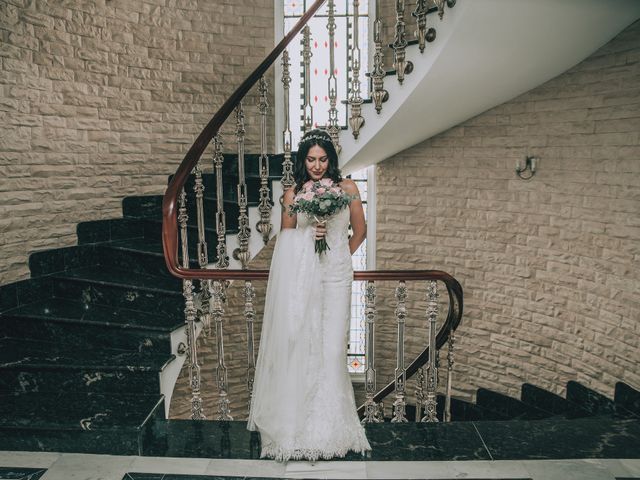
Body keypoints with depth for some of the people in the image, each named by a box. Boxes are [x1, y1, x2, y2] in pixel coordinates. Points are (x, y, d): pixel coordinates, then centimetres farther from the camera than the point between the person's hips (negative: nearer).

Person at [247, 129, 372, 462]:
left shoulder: (347, 188, 7)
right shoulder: (293, 195, 7)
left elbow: (359, 231, 15)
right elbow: (285, 238, 11)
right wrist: (308, 234, -6)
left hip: (336, 276, 0)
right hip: (301, 276, 0)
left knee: (332, 348, 1)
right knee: (299, 344, -1)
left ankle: (330, 424, 17)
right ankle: (297, 421, 14)